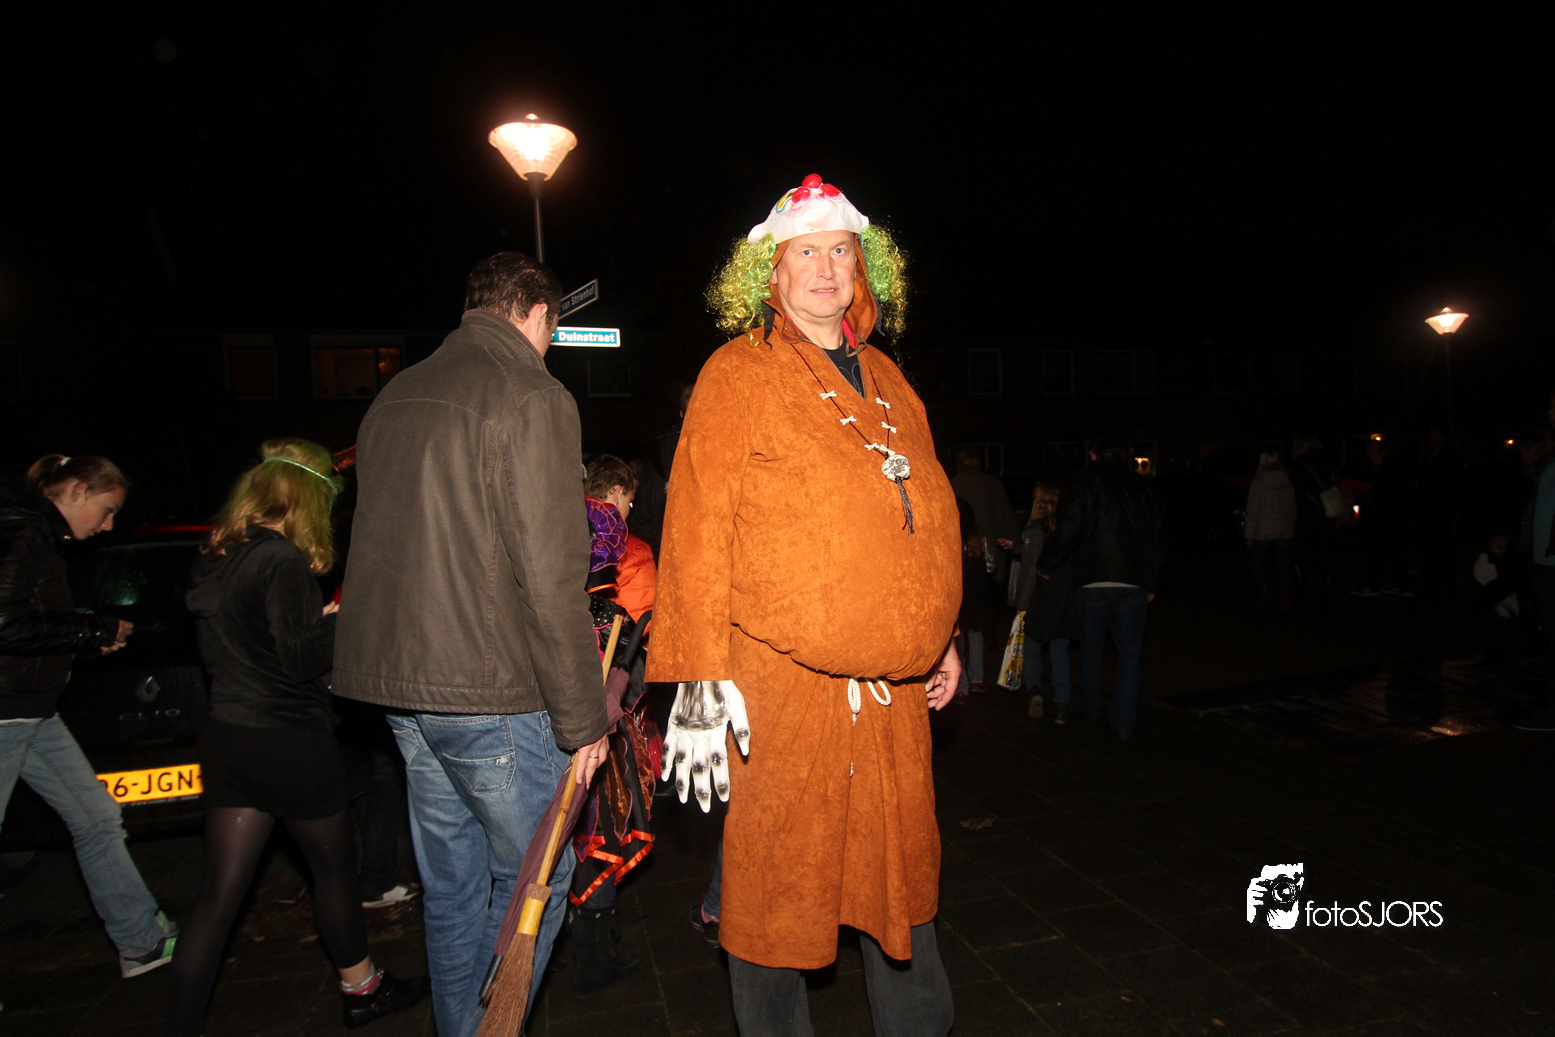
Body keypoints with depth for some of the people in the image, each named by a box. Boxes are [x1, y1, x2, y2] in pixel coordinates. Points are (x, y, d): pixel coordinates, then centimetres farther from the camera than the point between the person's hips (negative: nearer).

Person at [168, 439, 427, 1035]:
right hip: (288, 744, -7)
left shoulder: (216, 559, 7)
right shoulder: (282, 561, -19)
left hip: (226, 738, 7)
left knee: (219, 891, 11)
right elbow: (301, 659, -22)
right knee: (335, 868, 13)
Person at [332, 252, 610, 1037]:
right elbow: (549, 577, -19)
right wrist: (582, 716, -12)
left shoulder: (393, 398, 13)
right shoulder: (532, 398, -12)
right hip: (490, 692, -8)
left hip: (398, 683, 8)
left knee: (450, 884, 20)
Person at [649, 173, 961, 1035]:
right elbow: (697, 531, -10)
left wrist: (939, 639, 21)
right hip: (782, 685, -6)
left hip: (892, 687, 6)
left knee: (903, 874, 20)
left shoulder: (887, 382, 15)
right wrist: (700, 683, -14)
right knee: (774, 889, 8)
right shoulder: (739, 375, -4)